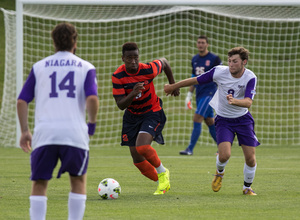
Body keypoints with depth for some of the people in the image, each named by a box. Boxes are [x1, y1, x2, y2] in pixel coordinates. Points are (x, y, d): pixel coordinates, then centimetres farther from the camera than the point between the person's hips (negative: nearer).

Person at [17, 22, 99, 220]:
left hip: (44, 133, 1)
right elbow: (92, 98, -7)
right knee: (79, 181, 17)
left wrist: (25, 131, 16)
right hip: (74, 133, -1)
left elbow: (22, 101, 9)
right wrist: (92, 124, 8)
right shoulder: (86, 68, 9)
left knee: (39, 185, 9)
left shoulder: (39, 67, 15)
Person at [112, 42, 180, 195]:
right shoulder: (118, 76, -18)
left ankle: (162, 172, 1)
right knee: (137, 160, 3)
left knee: (142, 146, -27)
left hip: (152, 112, -4)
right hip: (132, 116, 4)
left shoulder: (148, 70, -22)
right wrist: (133, 93, -39)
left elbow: (164, 62, 2)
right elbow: (121, 105, -20)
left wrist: (173, 84, 12)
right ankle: (162, 182, 26)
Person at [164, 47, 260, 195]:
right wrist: (173, 87, 4)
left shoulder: (250, 78, -18)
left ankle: (247, 187, 23)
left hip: (243, 119, 1)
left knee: (250, 159, -5)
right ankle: (219, 172, 16)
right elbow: (195, 81, -4)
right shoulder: (219, 72, -16)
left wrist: (234, 101, -50)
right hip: (224, 120, -1)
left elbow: (248, 102, -29)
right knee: (224, 155, -21)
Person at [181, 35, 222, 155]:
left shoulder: (214, 59, -6)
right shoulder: (195, 59, 13)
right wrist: (189, 94, 17)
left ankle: (190, 149, -15)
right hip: (199, 95, 7)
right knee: (210, 122, 9)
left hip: (209, 93, -7)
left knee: (197, 118, -15)